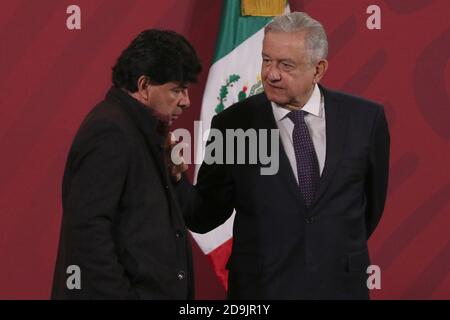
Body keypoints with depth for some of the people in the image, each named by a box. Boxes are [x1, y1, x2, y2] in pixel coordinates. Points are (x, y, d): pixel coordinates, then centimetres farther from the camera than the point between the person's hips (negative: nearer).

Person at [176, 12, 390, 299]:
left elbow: (372, 203, 10)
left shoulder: (365, 118, -4)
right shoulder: (233, 124, -7)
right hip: (262, 287, -1)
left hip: (341, 285, 1)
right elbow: (205, 217, -5)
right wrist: (175, 177, -22)